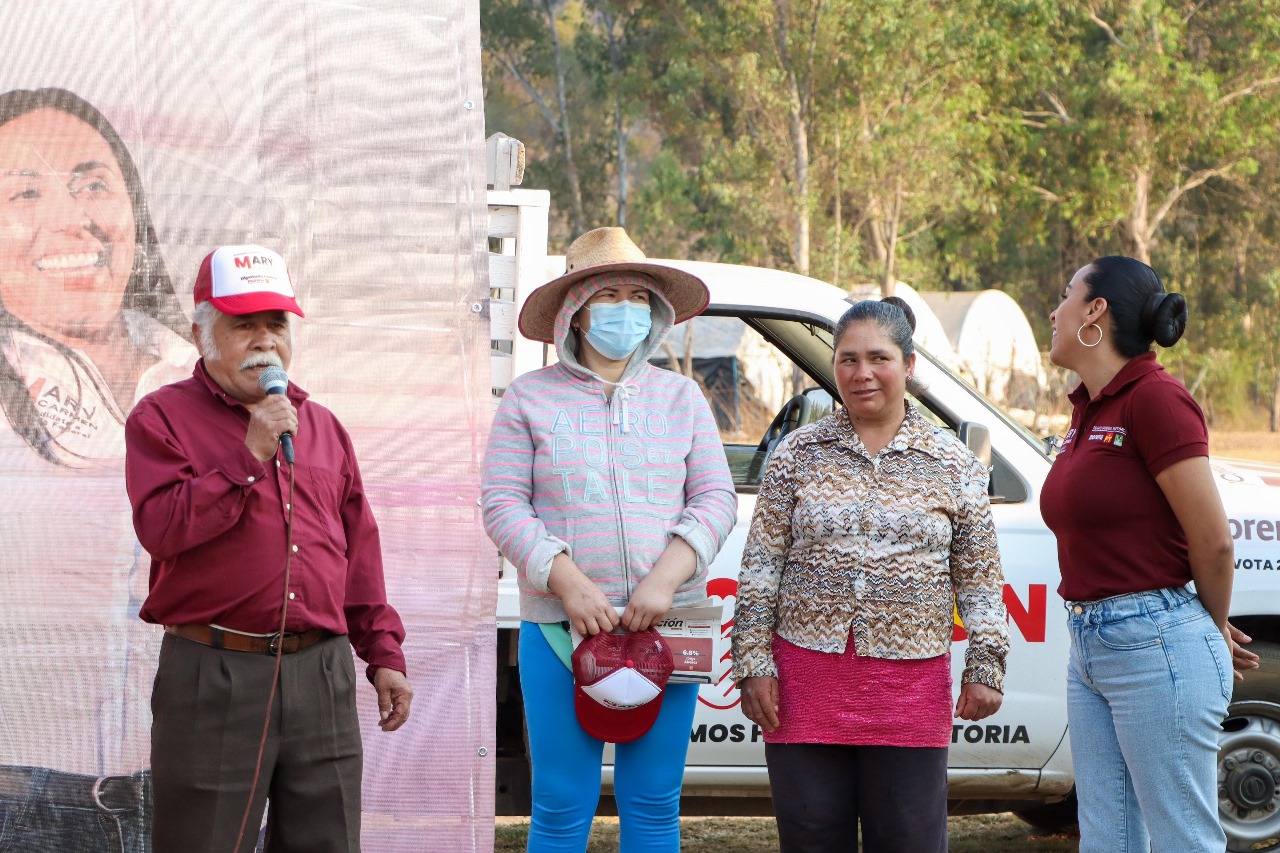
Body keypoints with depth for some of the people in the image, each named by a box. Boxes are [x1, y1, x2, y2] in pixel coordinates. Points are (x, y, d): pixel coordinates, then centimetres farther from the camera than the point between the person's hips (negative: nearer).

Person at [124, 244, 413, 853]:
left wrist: (383, 653, 13)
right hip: (213, 679, -4)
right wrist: (250, 456, -15)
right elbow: (159, 527, -15)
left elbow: (360, 555, 18)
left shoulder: (322, 427, 17)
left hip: (322, 670, 5)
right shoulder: (163, 418, 1)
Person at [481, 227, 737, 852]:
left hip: (665, 625, 2)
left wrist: (666, 577, -11)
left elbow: (716, 498, 6)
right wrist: (568, 583, -15)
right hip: (559, 629, -2)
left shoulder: (680, 397, 11)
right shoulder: (529, 398, 5)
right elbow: (502, 504, -1)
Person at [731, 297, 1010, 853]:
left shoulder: (952, 463, 6)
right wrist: (753, 664, -1)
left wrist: (985, 667, 1)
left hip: (912, 689, 0)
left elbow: (979, 578, 8)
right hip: (807, 679, 1)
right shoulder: (799, 454, 6)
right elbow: (760, 567, 5)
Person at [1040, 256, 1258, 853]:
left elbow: (1213, 540, -14)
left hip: (1155, 646, -9)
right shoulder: (1087, 409, 13)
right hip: (1090, 648, 9)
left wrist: (1216, 632, 3)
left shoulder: (1154, 399, -14)